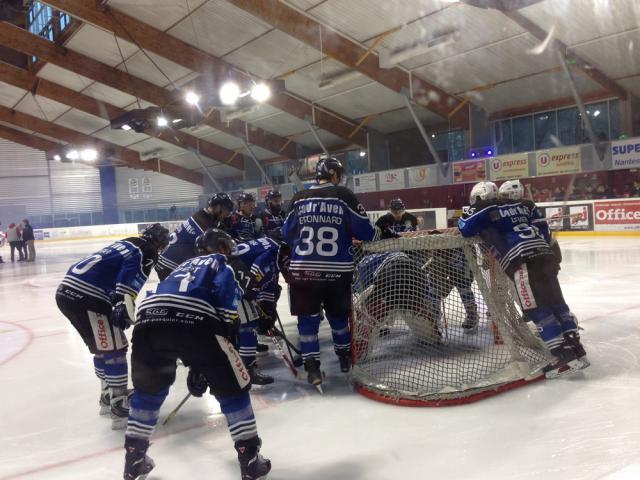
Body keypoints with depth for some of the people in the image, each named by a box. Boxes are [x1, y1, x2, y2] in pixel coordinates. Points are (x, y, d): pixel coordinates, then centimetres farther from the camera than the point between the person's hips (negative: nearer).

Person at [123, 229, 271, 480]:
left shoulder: (184, 267, 41)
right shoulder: (222, 265, 25)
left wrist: (195, 368, 42)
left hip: (149, 319, 6)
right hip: (194, 322, -5)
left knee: (148, 389, 31)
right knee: (233, 388, 12)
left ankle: (134, 458, 38)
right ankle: (250, 459, 15)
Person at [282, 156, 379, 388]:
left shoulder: (299, 198, 6)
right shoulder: (344, 195, -3)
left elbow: (287, 233, 13)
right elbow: (363, 230, -3)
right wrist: (379, 233, 18)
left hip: (302, 269, 1)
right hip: (337, 270, -1)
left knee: (307, 317, 8)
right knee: (338, 314, 18)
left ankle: (312, 366, 3)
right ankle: (344, 357, 34)